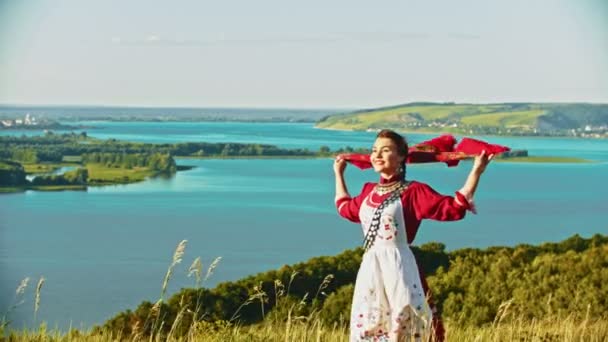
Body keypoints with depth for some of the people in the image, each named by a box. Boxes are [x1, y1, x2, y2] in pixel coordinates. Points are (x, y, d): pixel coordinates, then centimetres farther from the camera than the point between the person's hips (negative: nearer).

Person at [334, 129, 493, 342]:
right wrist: (339, 173, 41)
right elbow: (346, 209, 35)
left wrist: (476, 172, -16)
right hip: (370, 268, 6)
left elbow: (453, 207, -12)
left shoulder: (413, 191, -5)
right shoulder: (369, 191, 13)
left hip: (398, 268, -6)